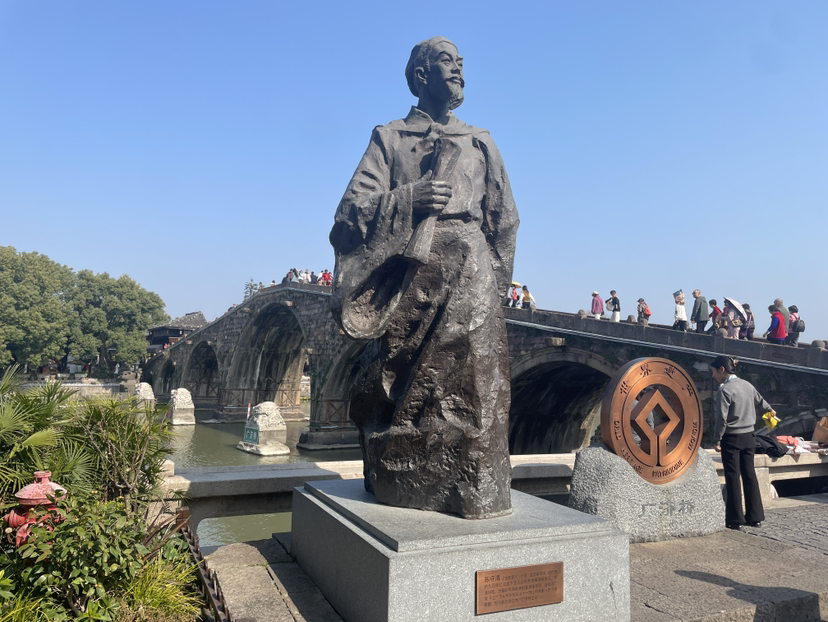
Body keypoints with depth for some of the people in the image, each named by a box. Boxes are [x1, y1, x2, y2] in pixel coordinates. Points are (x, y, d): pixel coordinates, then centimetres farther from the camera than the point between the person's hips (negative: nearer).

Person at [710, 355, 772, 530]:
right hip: (749, 436, 7)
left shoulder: (724, 390, -17)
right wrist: (769, 410, 45)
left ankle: (735, 520, 6)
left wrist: (717, 440, -11)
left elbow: (721, 419, -20)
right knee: (749, 474, 13)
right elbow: (760, 402, 24)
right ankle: (755, 517, 20)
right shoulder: (747, 385, 6)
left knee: (733, 477, 0)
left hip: (732, 438, -7)